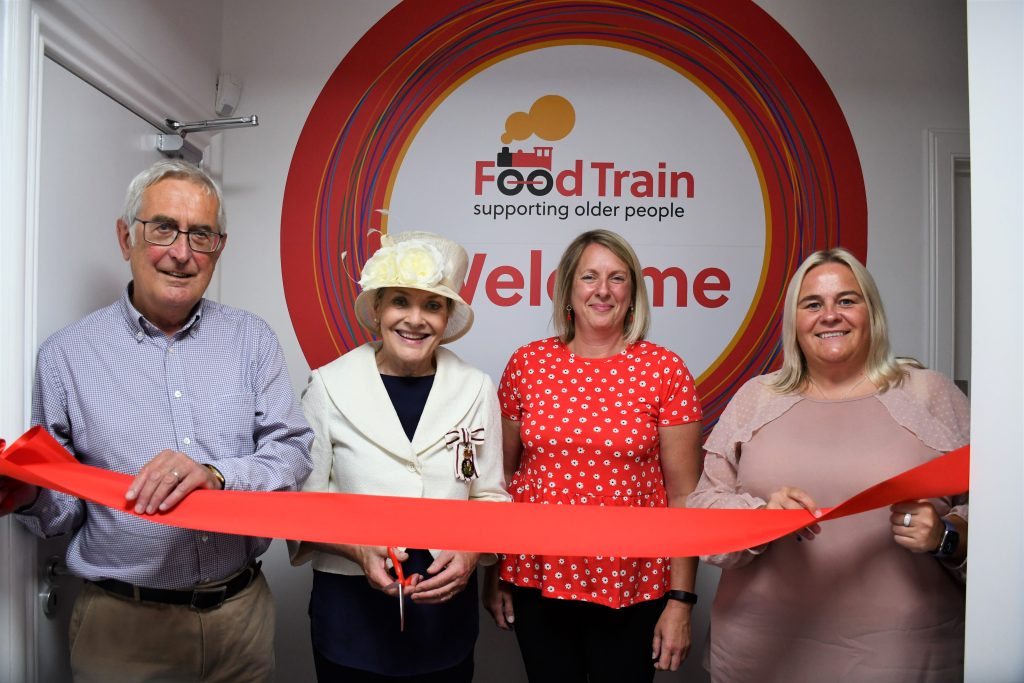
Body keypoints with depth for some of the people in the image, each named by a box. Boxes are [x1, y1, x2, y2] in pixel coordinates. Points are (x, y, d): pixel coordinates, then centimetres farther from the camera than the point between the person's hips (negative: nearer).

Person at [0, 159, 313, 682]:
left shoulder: (252, 340, 0)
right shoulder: (66, 354, -3)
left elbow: (292, 453, -6)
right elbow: (63, 507, 2)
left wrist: (218, 475, -22)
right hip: (122, 621, -1)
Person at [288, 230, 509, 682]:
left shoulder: (476, 388, -3)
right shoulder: (329, 386, -7)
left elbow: (489, 494, 3)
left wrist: (471, 551, -14)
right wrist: (359, 549, -18)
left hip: (448, 603, 2)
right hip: (352, 608, -1)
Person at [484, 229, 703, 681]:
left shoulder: (665, 370, -7)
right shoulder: (527, 364, -3)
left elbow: (684, 495, -5)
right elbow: (502, 474, 4)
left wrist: (681, 600, -6)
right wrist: (494, 574, 6)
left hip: (630, 588, -1)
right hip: (538, 580, 2)